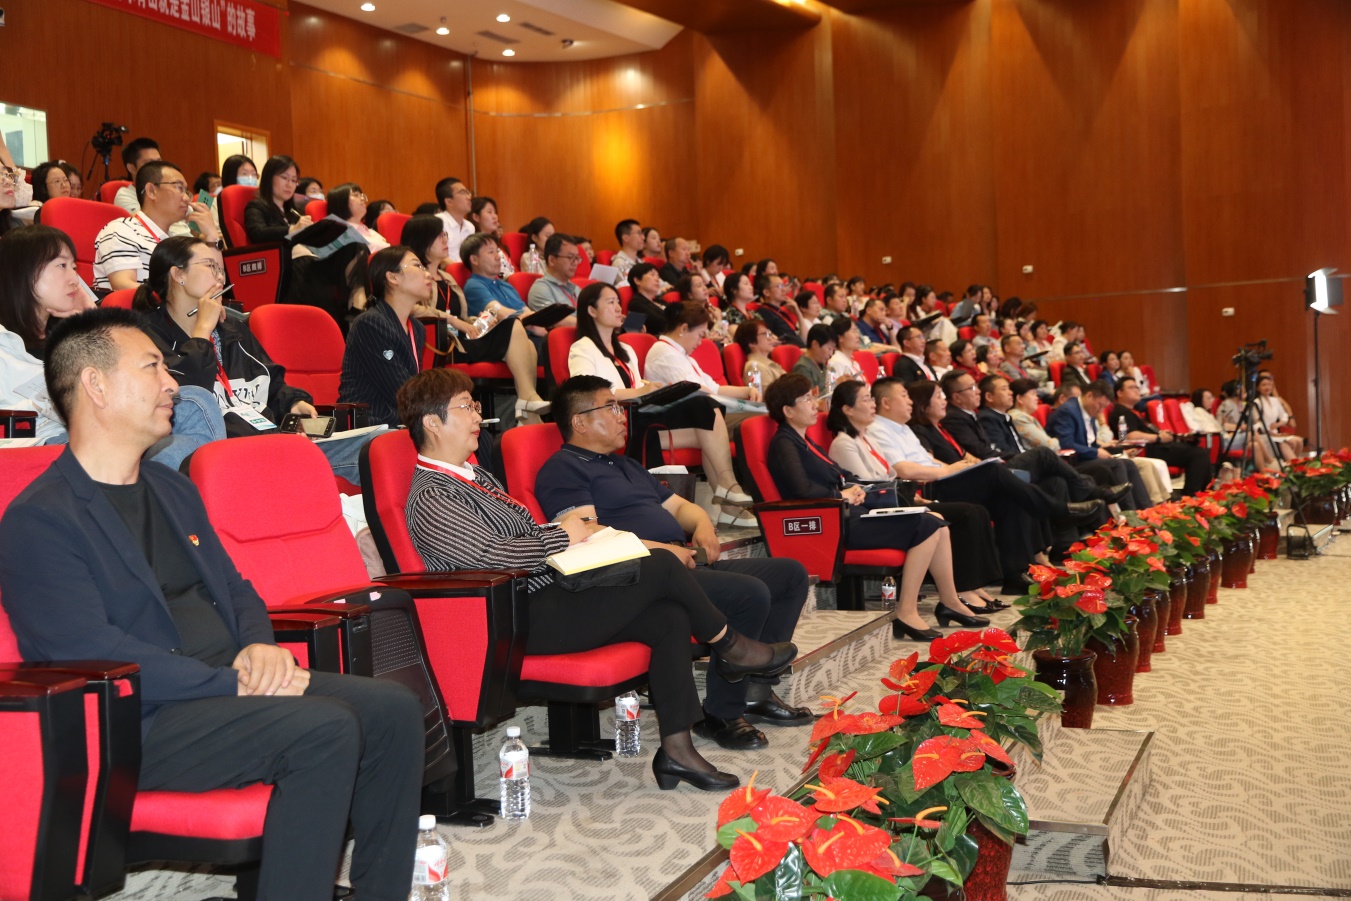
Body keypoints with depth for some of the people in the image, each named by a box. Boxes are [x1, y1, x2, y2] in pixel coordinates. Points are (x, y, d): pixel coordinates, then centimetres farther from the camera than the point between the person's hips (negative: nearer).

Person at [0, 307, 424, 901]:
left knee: (392, 707, -10)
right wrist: (233, 684, -21)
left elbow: (236, 591, 24)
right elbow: (90, 653, -18)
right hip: (137, 723, -8)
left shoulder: (172, 489, 20)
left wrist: (259, 647, 0)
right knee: (324, 729, -28)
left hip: (229, 686, 8)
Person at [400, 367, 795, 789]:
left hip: (551, 594, 10)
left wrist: (571, 529, 7)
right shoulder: (431, 498, -12)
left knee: (669, 617, -7)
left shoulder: (473, 474, 20)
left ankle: (676, 749, -5)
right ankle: (730, 647, 11)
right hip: (527, 621, -10)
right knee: (661, 565, -13)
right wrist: (562, 537, -13)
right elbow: (488, 553, -25)